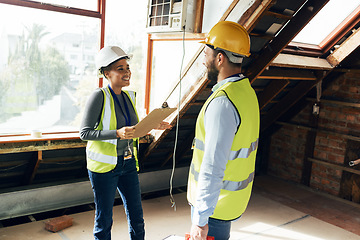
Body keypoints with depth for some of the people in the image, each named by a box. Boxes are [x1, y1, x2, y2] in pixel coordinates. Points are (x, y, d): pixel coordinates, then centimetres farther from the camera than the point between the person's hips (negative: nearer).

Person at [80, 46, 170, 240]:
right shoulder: (99, 96, -14)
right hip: (104, 165, -6)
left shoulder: (129, 96, 6)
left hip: (128, 164, 6)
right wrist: (117, 134, -27)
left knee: (136, 217, 14)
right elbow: (84, 133, -15)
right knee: (104, 219, 9)